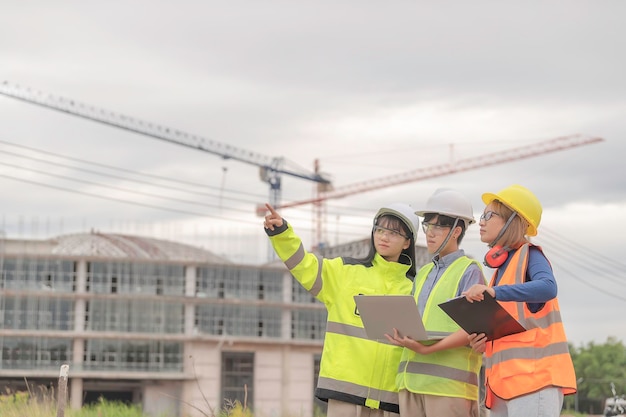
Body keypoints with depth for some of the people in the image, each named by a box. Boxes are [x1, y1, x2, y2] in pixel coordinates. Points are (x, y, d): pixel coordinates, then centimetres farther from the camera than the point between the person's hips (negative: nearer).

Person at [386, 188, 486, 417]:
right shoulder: (423, 273, 22)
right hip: (412, 379, 7)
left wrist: (427, 348, -21)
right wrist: (401, 336, 0)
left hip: (449, 381, -7)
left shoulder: (469, 270, -1)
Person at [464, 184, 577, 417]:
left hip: (533, 374, -8)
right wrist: (482, 341, 4)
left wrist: (494, 292, -30)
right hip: (505, 380, 8)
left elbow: (547, 287, -23)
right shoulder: (503, 265, 22)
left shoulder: (529, 254, 0)